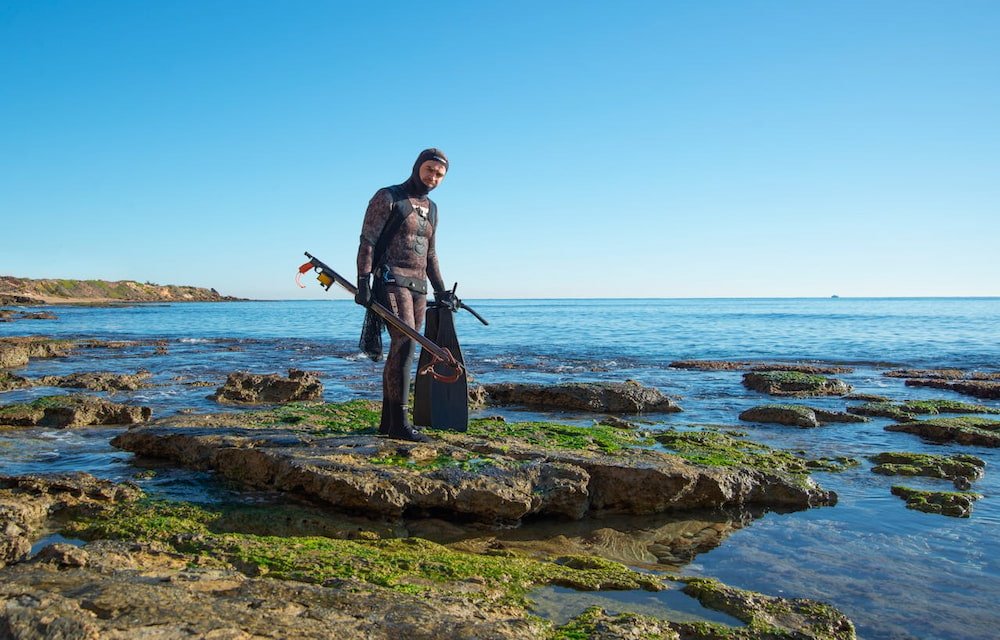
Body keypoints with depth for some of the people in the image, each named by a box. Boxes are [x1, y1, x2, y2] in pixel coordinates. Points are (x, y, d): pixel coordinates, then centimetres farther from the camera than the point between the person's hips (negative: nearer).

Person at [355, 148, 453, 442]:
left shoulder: (431, 209, 19)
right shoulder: (387, 197, -2)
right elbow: (367, 242, -8)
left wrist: (440, 289, 21)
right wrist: (363, 281, -18)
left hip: (418, 286, 8)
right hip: (391, 282, -7)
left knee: (402, 350, 7)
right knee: (404, 344, -19)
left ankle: (388, 420, 13)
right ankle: (399, 422, -19)